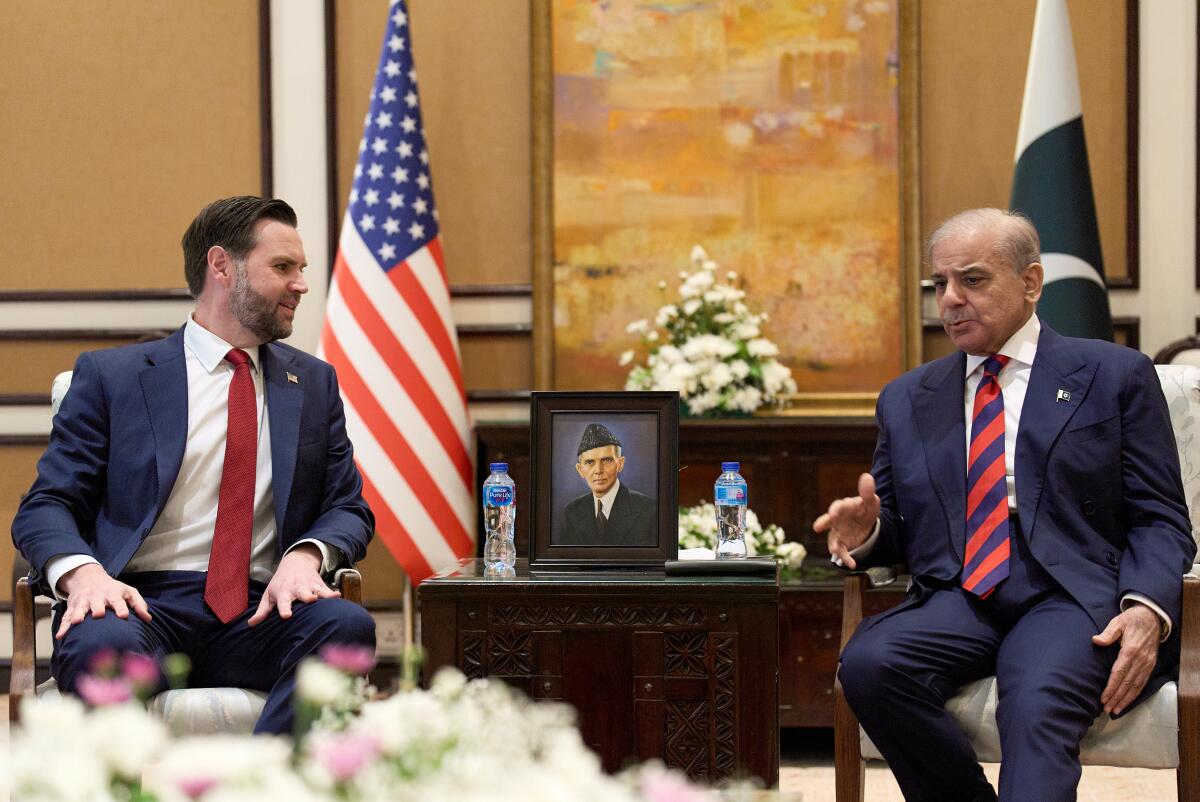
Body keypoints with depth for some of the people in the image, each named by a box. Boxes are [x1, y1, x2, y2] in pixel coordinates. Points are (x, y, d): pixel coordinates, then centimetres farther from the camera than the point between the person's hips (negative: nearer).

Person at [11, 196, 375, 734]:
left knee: (347, 624, -31)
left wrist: (307, 555, -9)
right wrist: (82, 570, -20)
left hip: (260, 613, 3)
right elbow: (44, 508, 5)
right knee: (102, 644, -38)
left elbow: (349, 509, 17)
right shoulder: (111, 375, 10)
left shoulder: (314, 383, 21)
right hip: (143, 603, -3)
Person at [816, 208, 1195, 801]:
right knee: (867, 663, -29)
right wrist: (867, 531, -2)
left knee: (1037, 701, -37)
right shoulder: (906, 399, 22)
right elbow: (896, 532, 24)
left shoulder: (1115, 375, 11)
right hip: (957, 600, 4)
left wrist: (1147, 609, -15)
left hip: (1073, 596, -4)